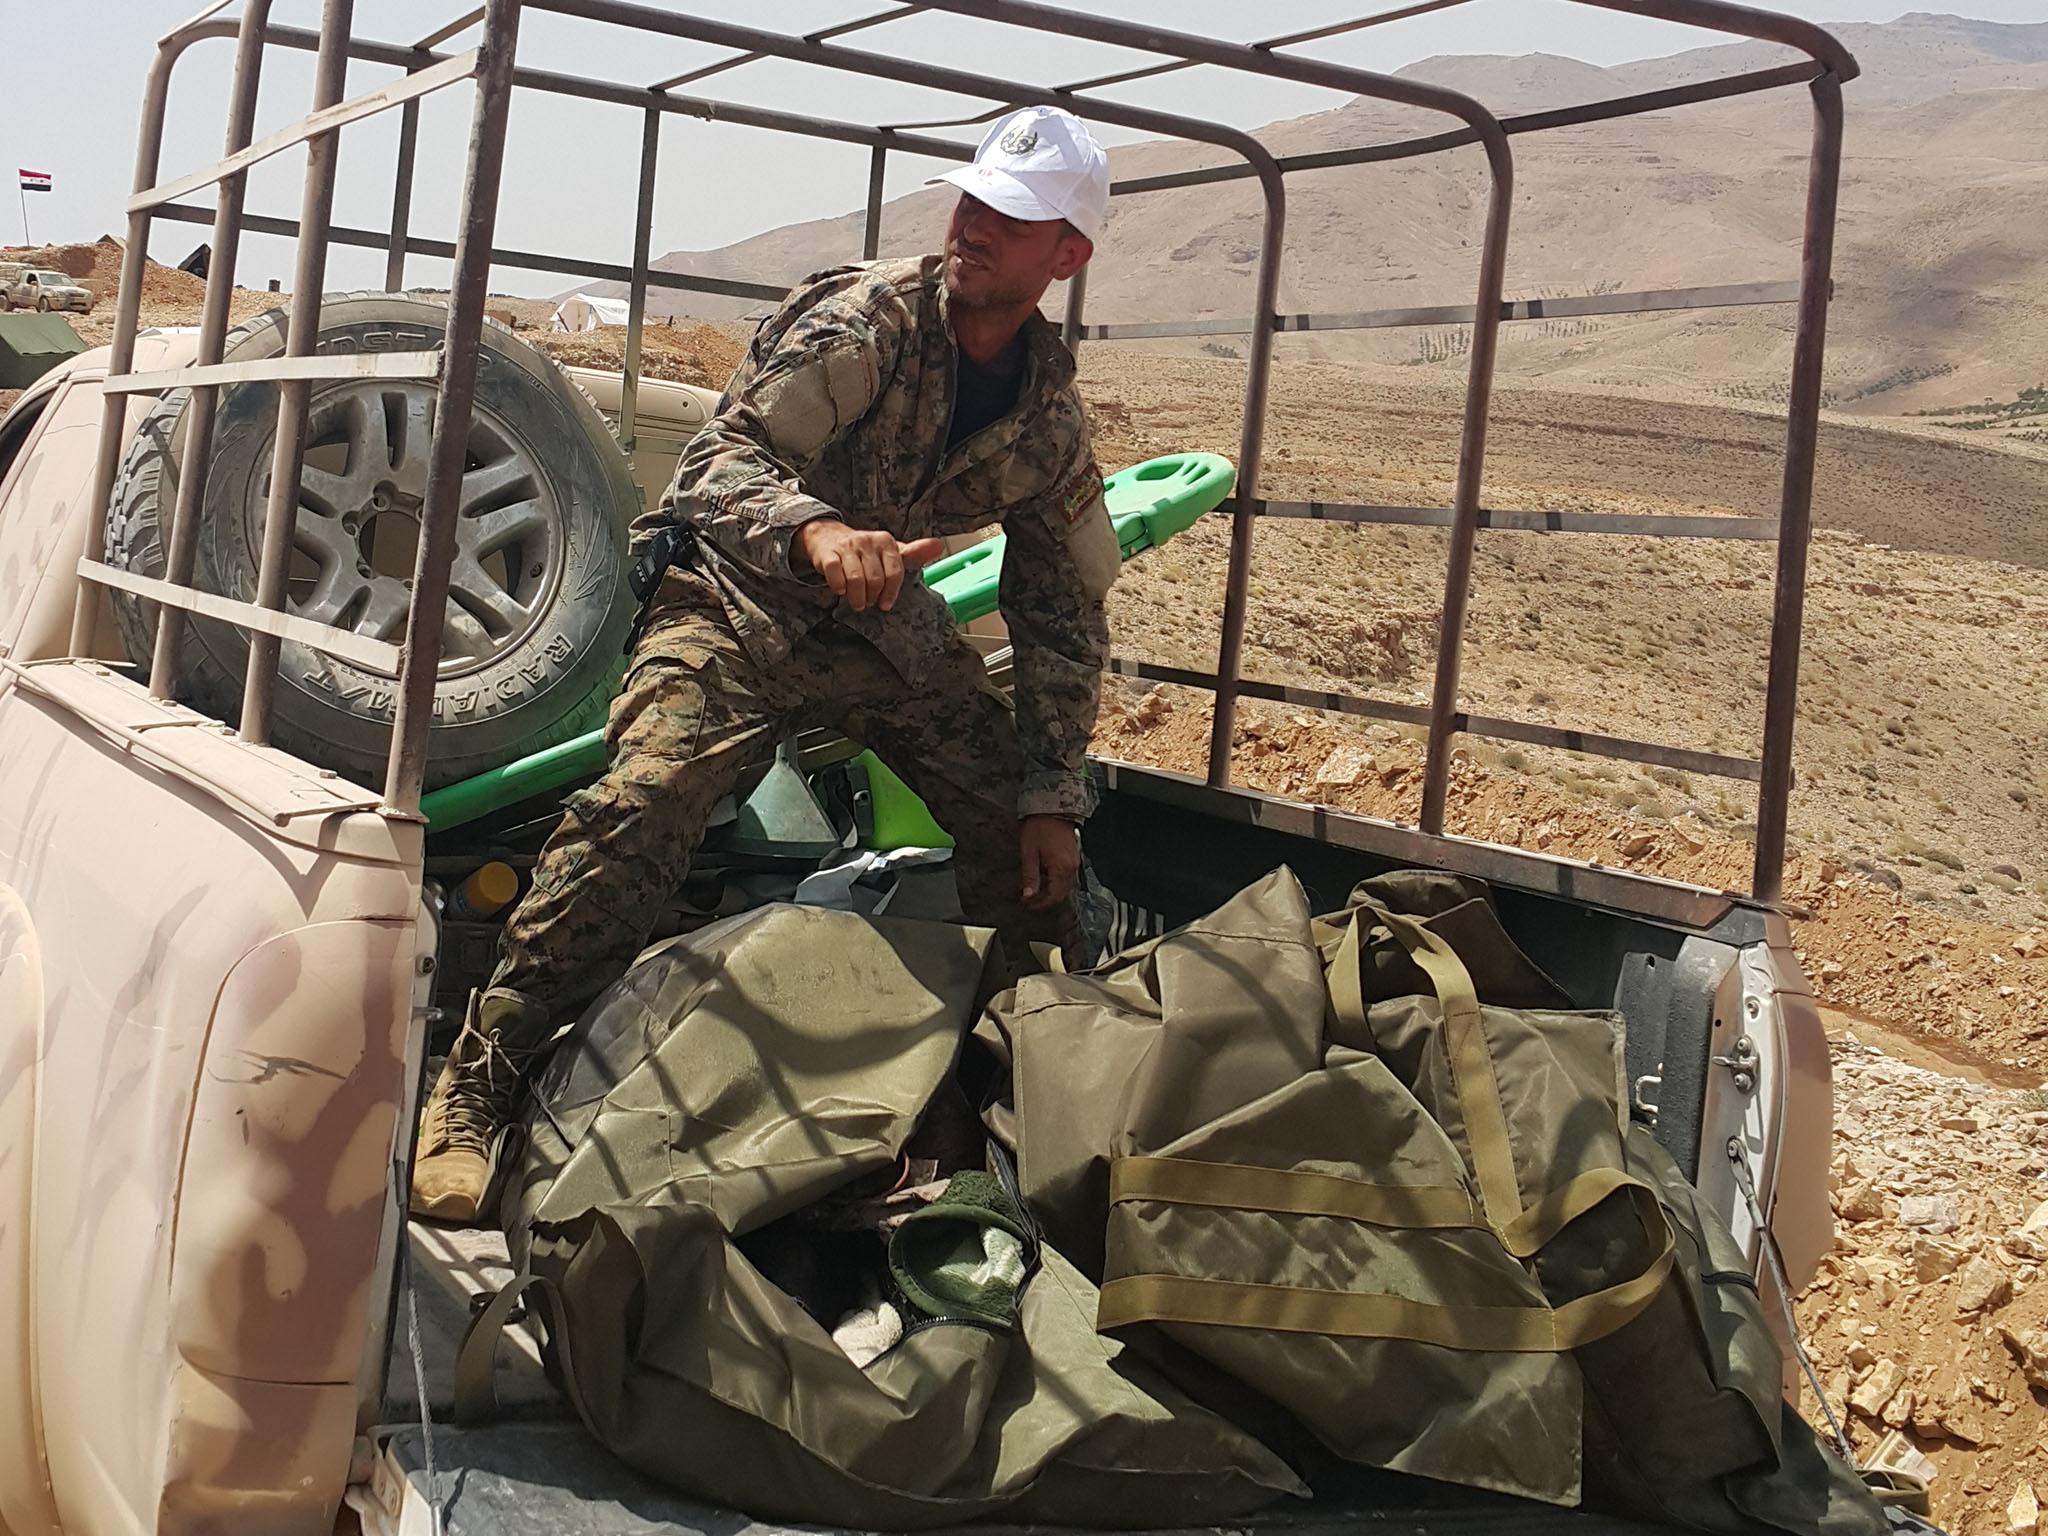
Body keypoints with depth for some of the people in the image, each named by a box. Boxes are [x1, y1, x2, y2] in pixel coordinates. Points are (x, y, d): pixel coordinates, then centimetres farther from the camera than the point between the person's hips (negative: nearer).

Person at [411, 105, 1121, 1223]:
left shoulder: (1052, 417, -3)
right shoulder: (861, 322, -19)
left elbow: (1064, 615, 5)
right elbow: (720, 462, -29)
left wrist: (1056, 795, -2)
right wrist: (816, 530, -52)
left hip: (889, 624, 6)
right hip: (741, 600, -5)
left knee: (1024, 831, -1)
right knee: (644, 800, -28)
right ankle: (477, 1090, -21)